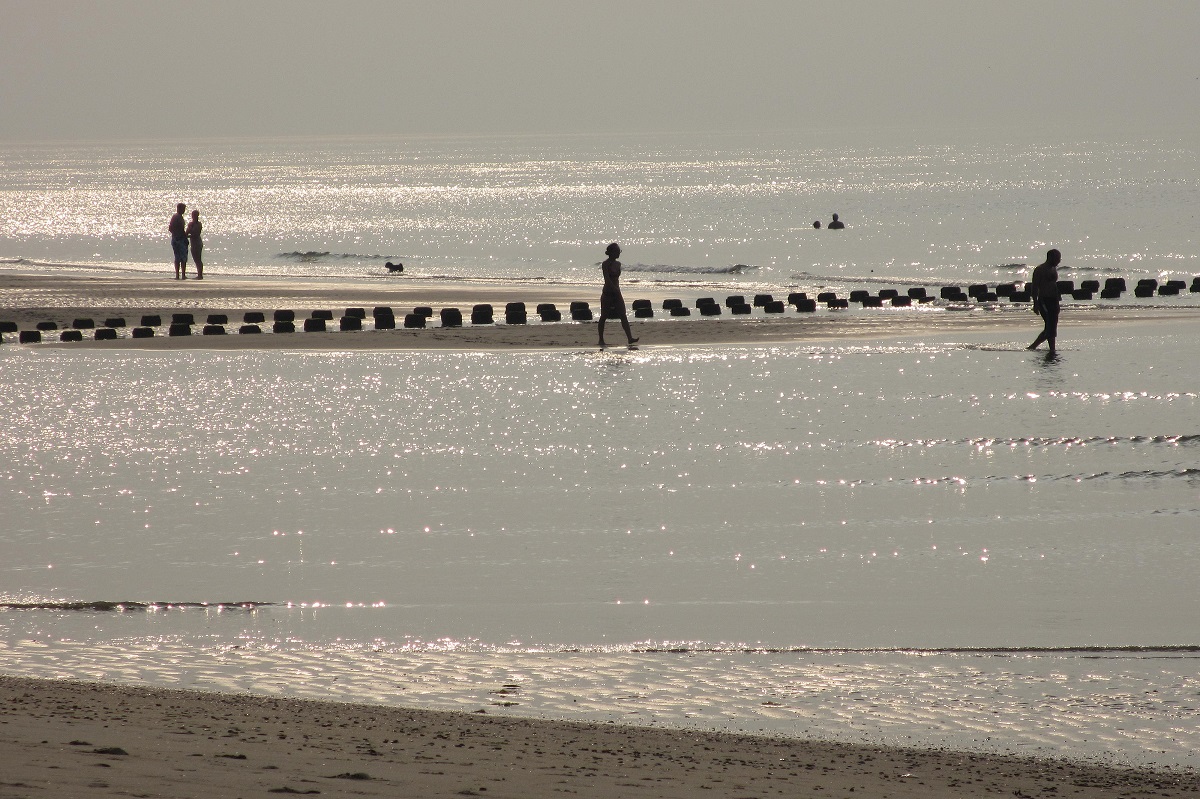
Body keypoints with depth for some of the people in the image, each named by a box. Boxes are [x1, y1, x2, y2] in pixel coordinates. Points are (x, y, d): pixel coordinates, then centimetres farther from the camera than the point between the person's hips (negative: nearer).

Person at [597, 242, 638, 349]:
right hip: (607, 293, -6)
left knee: (623, 316, -5)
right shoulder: (605, 264, -11)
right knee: (604, 317, 3)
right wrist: (616, 289, -28)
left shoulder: (618, 264, 11)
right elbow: (607, 280, -20)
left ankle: (630, 339, -14)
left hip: (616, 293, 6)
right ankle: (601, 340, 11)